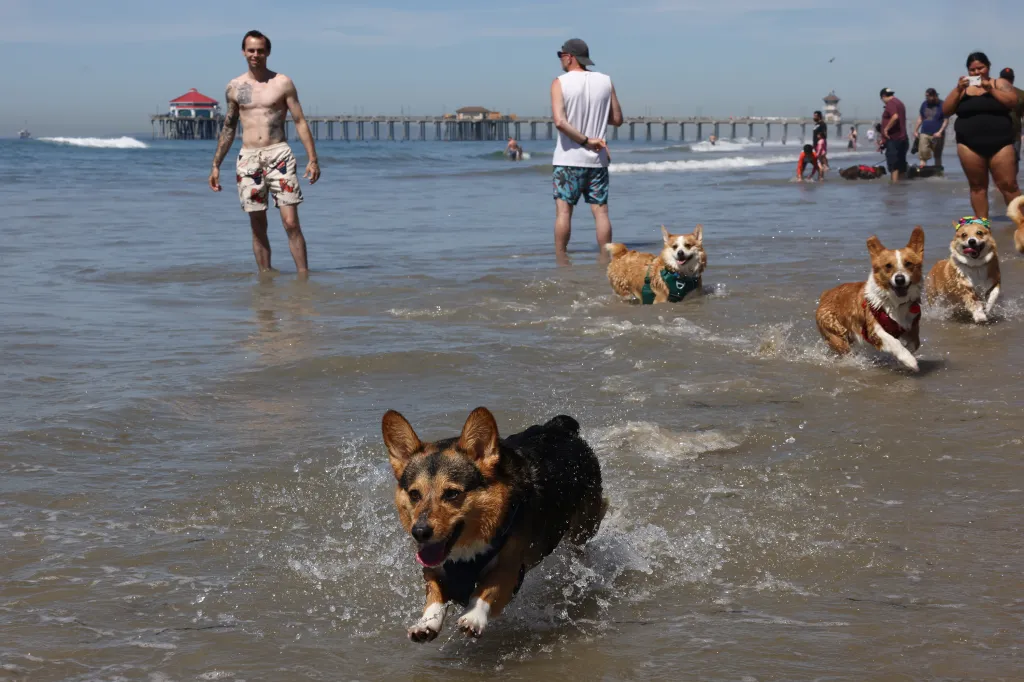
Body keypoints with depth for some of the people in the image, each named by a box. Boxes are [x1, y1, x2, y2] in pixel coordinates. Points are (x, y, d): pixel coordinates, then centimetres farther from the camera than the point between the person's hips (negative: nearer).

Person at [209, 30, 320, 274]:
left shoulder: (282, 83, 3)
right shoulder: (234, 87, 10)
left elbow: (300, 122, 2)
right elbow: (228, 128, 17)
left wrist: (312, 158, -7)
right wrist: (216, 165, 15)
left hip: (279, 155, -2)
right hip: (248, 159, 2)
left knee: (291, 223, -9)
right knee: (258, 227, 4)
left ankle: (303, 276, -6)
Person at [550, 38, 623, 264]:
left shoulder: (560, 83, -7)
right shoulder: (605, 81, 4)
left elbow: (560, 121, -18)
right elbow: (617, 119, 7)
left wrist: (586, 140, -12)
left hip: (568, 159, -3)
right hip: (597, 160, 3)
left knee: (563, 211, -1)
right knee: (601, 210, 5)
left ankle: (561, 263, -3)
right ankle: (605, 261, 4)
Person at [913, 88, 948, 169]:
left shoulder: (942, 105, -2)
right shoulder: (924, 104, 10)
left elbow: (946, 120, -4)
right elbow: (920, 119, 16)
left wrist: (940, 132, -15)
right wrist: (915, 130, 9)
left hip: (937, 135, -3)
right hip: (924, 134, 3)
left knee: (937, 155, 5)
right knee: (923, 153, -12)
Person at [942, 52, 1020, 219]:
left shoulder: (1000, 83, 8)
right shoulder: (962, 87, 13)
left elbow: (1013, 102, -7)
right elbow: (946, 111, 5)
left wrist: (990, 88, -13)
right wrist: (958, 90, -7)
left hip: (999, 143, -2)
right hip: (970, 144, 2)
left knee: (1008, 185, -6)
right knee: (977, 186, 2)